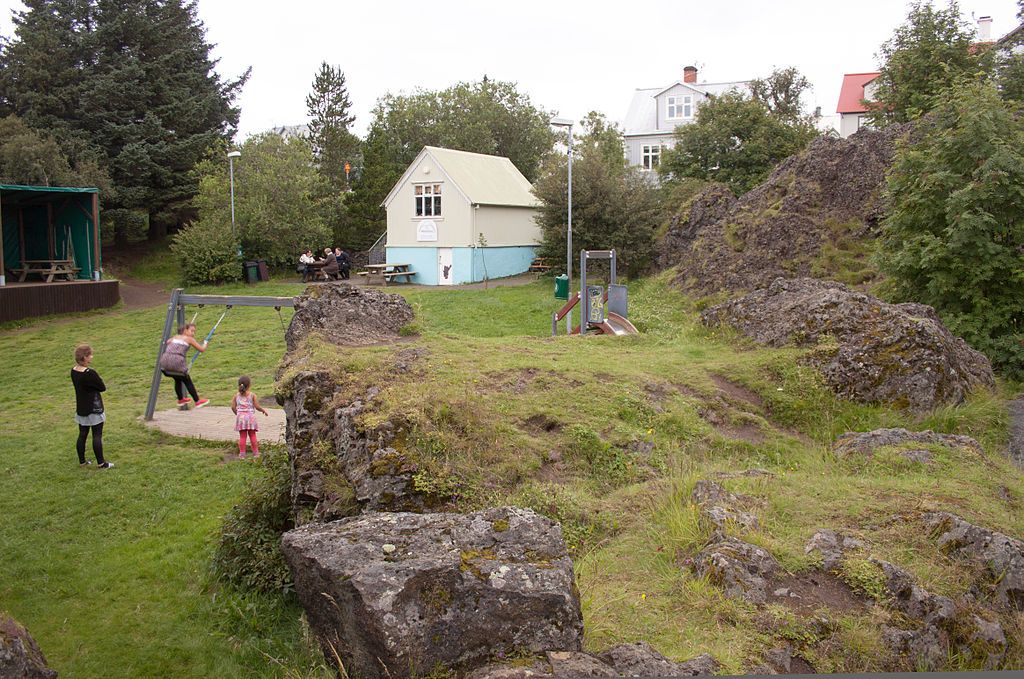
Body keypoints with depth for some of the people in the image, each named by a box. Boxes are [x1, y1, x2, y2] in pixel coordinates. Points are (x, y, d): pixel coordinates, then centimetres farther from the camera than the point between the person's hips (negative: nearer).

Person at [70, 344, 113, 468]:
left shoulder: (73, 371, 1)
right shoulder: (90, 373, -23)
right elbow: (103, 388, -13)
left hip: (81, 409, 7)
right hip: (94, 409, -7)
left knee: (82, 435, 15)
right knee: (97, 436, 1)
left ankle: (82, 461, 24)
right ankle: (101, 463, 7)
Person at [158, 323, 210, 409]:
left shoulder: (175, 337, 24)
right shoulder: (189, 339, 12)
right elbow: (202, 350, 12)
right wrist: (205, 344, 32)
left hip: (165, 361, 5)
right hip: (177, 362, -5)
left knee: (178, 379, 29)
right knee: (187, 381, 14)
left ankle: (180, 399, 41)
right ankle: (197, 401, 19)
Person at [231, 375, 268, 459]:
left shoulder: (237, 395, 2)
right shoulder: (252, 395, -6)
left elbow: (233, 407, 2)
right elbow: (257, 406, -8)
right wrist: (264, 411, 10)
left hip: (240, 417, 2)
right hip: (250, 416, -2)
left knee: (242, 436, 6)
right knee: (252, 435, 8)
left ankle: (242, 454, 6)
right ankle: (255, 452, 12)